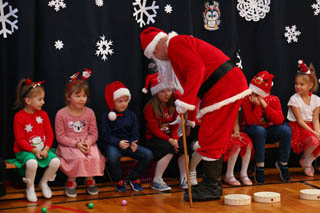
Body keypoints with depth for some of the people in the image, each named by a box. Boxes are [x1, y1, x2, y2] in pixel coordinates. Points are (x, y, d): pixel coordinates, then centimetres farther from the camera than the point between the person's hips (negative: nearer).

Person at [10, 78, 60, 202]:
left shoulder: (43, 114, 5)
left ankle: (44, 182, 6)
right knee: (32, 163, -37)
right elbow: (20, 139, -11)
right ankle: (30, 187, -8)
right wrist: (34, 150, -18)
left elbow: (50, 134, 5)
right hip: (25, 150, -4)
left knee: (55, 161, -22)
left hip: (43, 149, 5)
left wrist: (46, 149, -10)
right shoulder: (19, 117, -10)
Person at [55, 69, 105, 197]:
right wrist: (76, 143, -18)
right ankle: (71, 181, -8)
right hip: (69, 145, -3)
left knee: (95, 157, -27)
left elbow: (94, 133, 6)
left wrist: (88, 142, -16)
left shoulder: (89, 112, 3)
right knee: (79, 157, -33)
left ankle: (90, 179, 0)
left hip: (87, 143, 3)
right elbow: (60, 136, -7)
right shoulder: (61, 114, -7)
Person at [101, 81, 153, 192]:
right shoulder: (107, 115, -1)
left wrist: (133, 143, -15)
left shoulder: (131, 115, 10)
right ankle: (119, 181, -9)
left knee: (148, 154, -17)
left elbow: (135, 133, 8)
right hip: (113, 145, -4)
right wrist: (118, 143, -25)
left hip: (128, 144, 4)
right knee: (113, 156, -39)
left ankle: (134, 178, 6)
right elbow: (106, 135, -9)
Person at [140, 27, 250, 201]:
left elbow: (196, 68, -22)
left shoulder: (175, 43, -7)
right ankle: (213, 184, 24)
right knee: (215, 139, 16)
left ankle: (212, 188, 0)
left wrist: (185, 101, -24)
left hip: (226, 87, -11)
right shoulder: (181, 44, 24)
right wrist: (190, 114, 28)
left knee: (210, 139, -7)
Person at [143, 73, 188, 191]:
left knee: (183, 147, -21)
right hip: (153, 137, -6)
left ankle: (184, 179, -11)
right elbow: (154, 129, -16)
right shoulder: (150, 107, -12)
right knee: (169, 149, -32)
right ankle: (157, 181, -22)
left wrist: (175, 138, -12)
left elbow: (175, 124, 6)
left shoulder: (172, 105, 6)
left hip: (169, 135, 6)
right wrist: (169, 140, -22)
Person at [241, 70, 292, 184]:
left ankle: (283, 163, -7)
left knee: (286, 129, -26)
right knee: (260, 130, -38)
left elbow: (279, 120, -20)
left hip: (269, 130, 3)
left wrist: (265, 105, -25)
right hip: (251, 131, -3)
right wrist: (257, 105, -33)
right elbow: (253, 122, -23)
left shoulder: (274, 100, -8)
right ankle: (259, 166, -24)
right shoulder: (247, 100, -16)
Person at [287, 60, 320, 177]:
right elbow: (299, 120, -13)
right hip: (297, 128, -5)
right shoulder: (294, 99, -9)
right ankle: (305, 161, -1)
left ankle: (308, 161, 6)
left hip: (310, 127, 5)